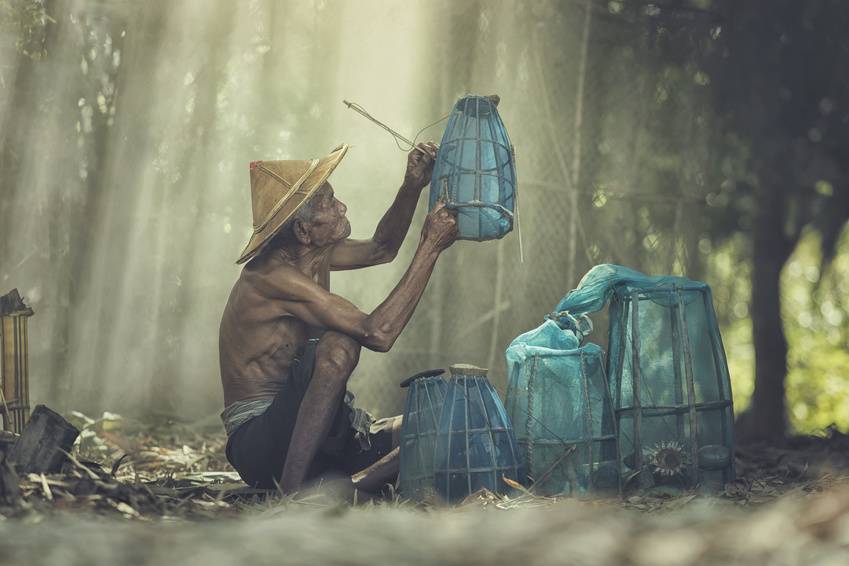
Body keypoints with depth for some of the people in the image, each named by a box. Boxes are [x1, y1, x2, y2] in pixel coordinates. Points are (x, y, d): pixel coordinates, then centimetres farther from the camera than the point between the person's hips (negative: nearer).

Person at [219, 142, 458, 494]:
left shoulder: (309, 253, 5)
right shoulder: (272, 276, -22)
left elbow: (380, 249, 24)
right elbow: (377, 333, -29)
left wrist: (412, 187, 6)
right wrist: (431, 246, -24)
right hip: (259, 444, -9)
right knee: (337, 346, -35)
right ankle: (293, 492, -30)